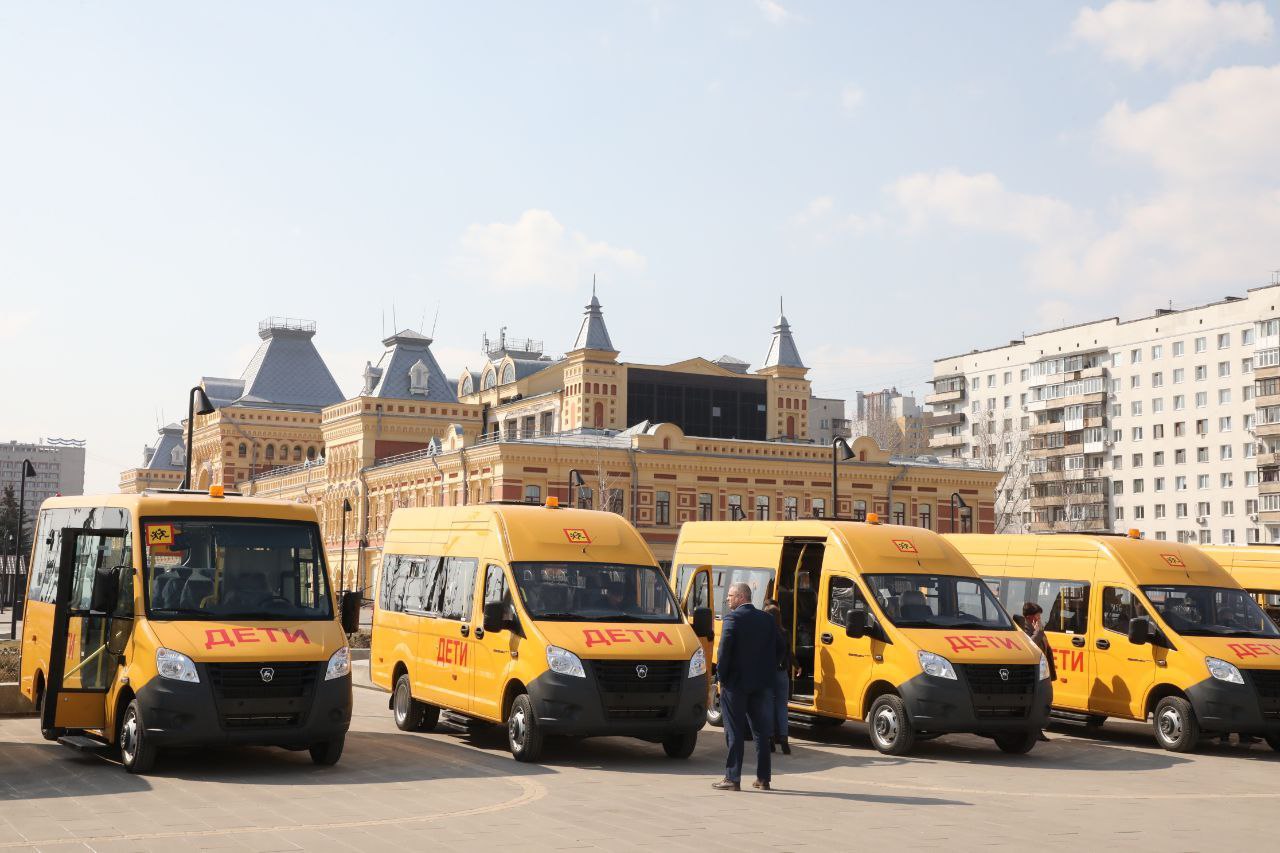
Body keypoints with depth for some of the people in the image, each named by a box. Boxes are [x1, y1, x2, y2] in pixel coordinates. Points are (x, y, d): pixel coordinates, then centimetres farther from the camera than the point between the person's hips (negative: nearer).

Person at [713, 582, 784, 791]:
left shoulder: (732, 618, -11)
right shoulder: (768, 619, 7)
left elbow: (725, 648, -17)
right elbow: (780, 648, 10)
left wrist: (721, 676, -7)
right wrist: (768, 671, 14)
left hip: (736, 682, -5)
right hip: (762, 684, 5)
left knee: (735, 732, 0)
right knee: (762, 731, 11)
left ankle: (732, 778, 1)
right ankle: (763, 778, 15)